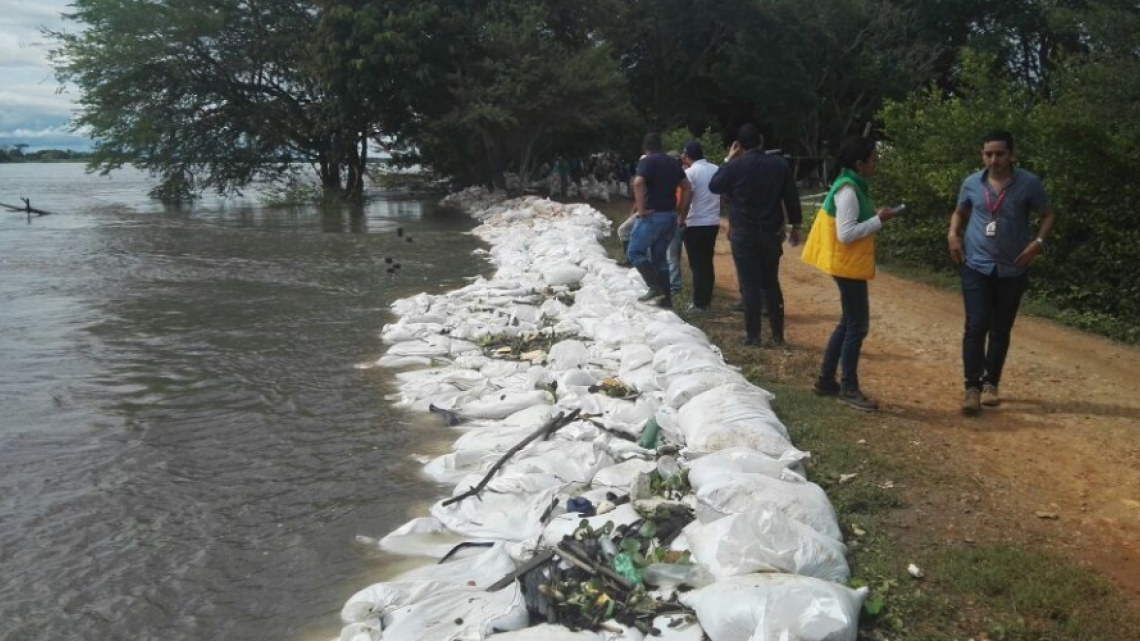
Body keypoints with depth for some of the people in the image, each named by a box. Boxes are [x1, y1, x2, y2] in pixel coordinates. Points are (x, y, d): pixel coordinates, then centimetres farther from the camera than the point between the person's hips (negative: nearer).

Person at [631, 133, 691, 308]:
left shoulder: (647, 161, -8)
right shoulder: (673, 162, 14)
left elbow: (638, 183, -26)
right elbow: (687, 188, 14)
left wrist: (641, 209, -19)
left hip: (653, 215, -7)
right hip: (671, 216, 7)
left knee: (635, 251, 5)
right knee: (659, 257, 15)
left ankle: (655, 287, -7)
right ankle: (665, 298, 13)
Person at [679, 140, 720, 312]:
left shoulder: (690, 172, -11)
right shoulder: (716, 170, 7)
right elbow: (722, 194, 11)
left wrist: (681, 221, -6)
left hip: (695, 224, -6)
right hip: (713, 223, 6)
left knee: (697, 265, -2)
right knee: (707, 262, 14)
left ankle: (699, 303, -1)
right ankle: (706, 300, 18)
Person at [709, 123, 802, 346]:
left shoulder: (736, 166, -10)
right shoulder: (780, 164, 1)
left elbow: (714, 186, 5)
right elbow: (792, 197, 4)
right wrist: (795, 227, 12)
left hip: (744, 234, -3)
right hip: (772, 233, 4)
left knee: (750, 286, 1)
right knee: (771, 284, 13)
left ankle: (752, 335, 2)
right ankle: (778, 334, 14)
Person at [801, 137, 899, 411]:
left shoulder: (853, 185, 10)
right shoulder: (848, 190, -20)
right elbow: (846, 234, -24)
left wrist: (873, 216, 5)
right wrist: (878, 220, -19)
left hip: (851, 264, 10)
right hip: (848, 264, -10)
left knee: (849, 322, 15)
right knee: (858, 324, -4)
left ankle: (825, 380, 22)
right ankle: (849, 388, 5)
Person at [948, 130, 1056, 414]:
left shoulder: (1029, 183, -5)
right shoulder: (971, 183, 1)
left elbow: (1048, 215, 4)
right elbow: (960, 212, 18)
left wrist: (1038, 242, -12)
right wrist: (953, 233, -1)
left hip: (1012, 270, 0)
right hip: (976, 266, 0)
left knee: (1001, 330, 9)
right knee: (976, 326, -8)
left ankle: (991, 383, 22)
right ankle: (972, 386, -4)